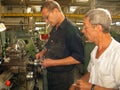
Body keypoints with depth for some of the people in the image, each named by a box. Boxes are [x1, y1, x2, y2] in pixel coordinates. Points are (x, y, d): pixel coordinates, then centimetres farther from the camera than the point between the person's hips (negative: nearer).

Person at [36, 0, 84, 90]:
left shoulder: (71, 29, -20)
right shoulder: (54, 28, 8)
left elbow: (78, 57, -25)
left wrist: (53, 62, -23)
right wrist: (43, 52, 6)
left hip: (63, 77, -8)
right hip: (50, 74, 8)